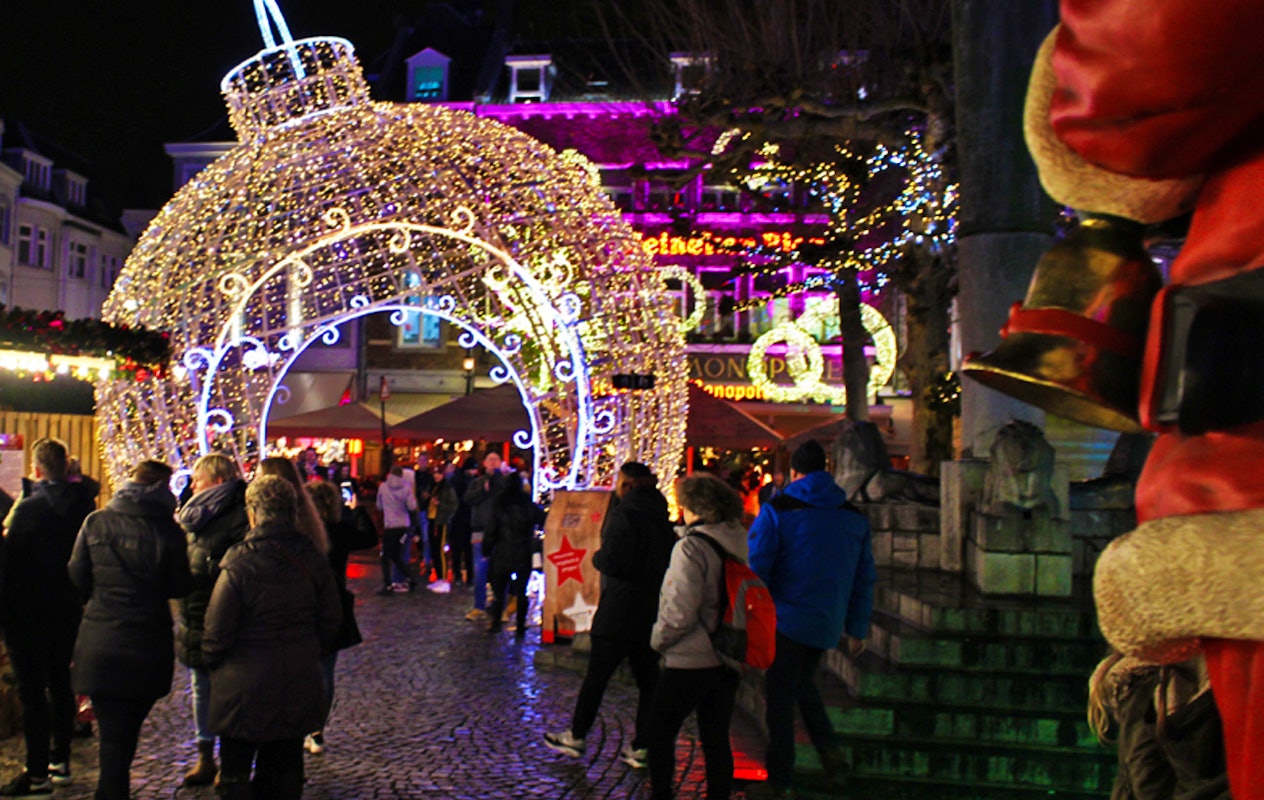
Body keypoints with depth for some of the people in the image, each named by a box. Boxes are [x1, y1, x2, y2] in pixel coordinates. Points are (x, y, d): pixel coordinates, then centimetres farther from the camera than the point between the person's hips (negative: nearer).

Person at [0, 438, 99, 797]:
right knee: (60, 684, 16)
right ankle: (61, 760, 25)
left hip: (29, 614, -6)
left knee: (32, 690, 0)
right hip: (68, 609, 6)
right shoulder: (83, 503, 0)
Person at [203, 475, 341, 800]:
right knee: (286, 769, 17)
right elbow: (331, 620, 5)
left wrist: (213, 661, 6)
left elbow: (217, 631, -14)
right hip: (299, 685, 4)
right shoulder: (313, 559, -4)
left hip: (246, 688, -4)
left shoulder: (239, 563, -19)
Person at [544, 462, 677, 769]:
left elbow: (611, 561, -21)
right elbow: (669, 560, 13)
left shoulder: (624, 513, -15)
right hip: (653, 610, 7)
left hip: (620, 610, -7)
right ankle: (642, 747, 12)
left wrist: (596, 557, -1)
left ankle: (577, 736, 17)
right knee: (648, 679, 9)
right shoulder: (662, 517, 8)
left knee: (597, 675, 6)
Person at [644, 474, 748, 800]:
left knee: (658, 733, 9)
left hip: (691, 660, -7)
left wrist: (658, 639, -4)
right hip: (728, 660, 7)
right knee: (716, 739, 14)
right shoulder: (740, 543, 4)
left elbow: (680, 611, -20)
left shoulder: (692, 546, -17)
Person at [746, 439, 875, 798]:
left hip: (786, 621, -5)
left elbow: (755, 570, -12)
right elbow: (864, 578, 12)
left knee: (779, 700, 5)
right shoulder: (855, 518, 8)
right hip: (827, 626, 5)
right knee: (802, 682, 27)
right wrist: (857, 629, 18)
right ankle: (829, 748, 12)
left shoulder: (777, 511, -8)